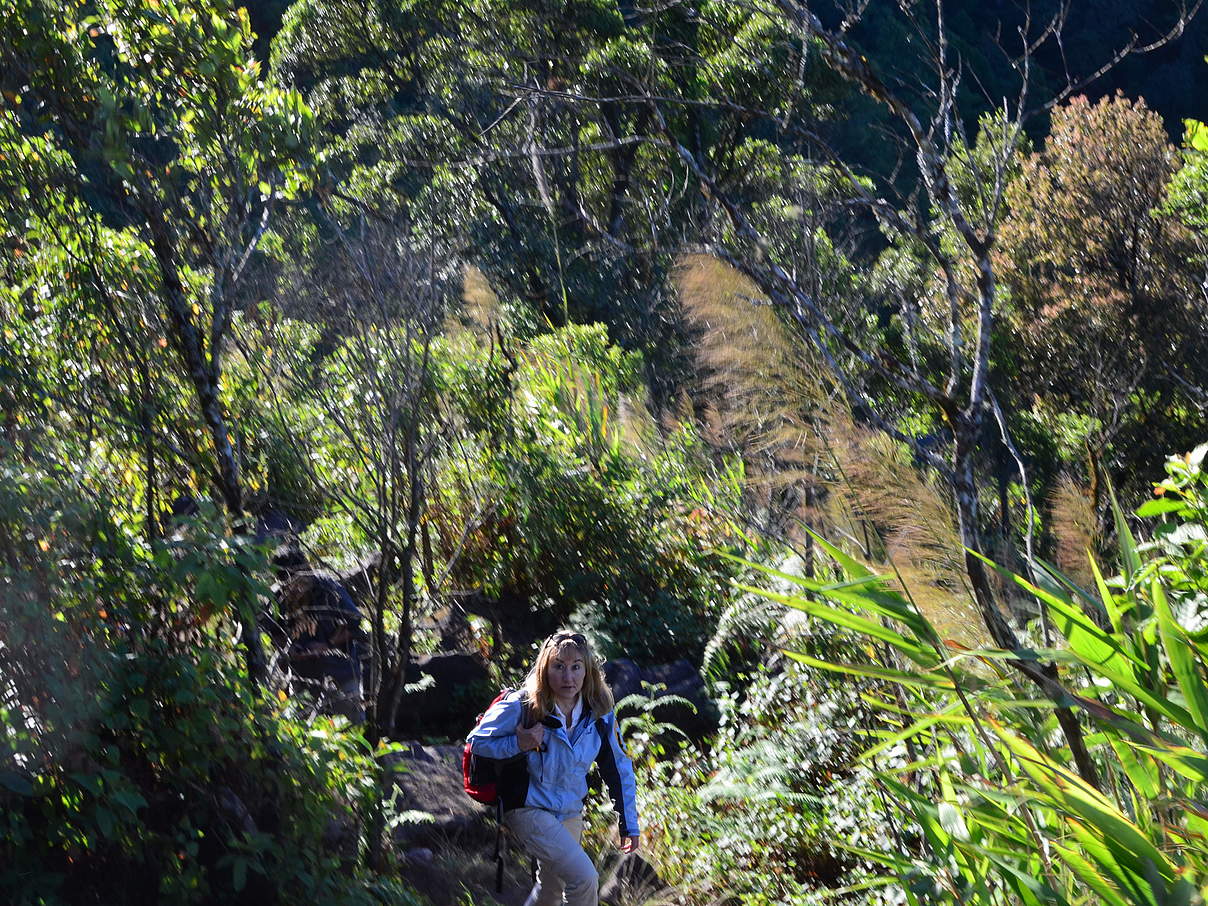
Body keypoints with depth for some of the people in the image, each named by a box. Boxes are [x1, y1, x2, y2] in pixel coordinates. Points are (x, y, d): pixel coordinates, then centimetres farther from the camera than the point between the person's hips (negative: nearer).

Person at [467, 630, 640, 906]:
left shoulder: (600, 715, -10)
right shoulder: (521, 706, -21)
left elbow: (619, 769, 2)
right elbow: (477, 740, -10)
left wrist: (629, 824, 3)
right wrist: (518, 743, -27)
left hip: (570, 813, 6)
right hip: (529, 809, -6)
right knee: (584, 878, -20)